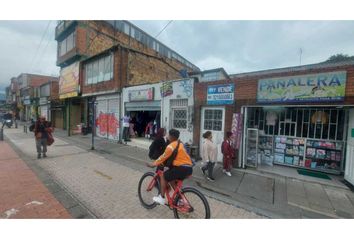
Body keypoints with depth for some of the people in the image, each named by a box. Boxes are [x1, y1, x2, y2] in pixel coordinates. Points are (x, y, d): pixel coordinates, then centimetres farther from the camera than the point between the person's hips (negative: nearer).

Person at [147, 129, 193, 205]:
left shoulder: (171, 146, -11)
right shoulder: (179, 144, 18)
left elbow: (163, 157, -5)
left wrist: (154, 164, 7)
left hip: (182, 168, -9)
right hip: (189, 168, 9)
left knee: (163, 176, 6)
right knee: (175, 181, 30)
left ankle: (162, 198, 14)